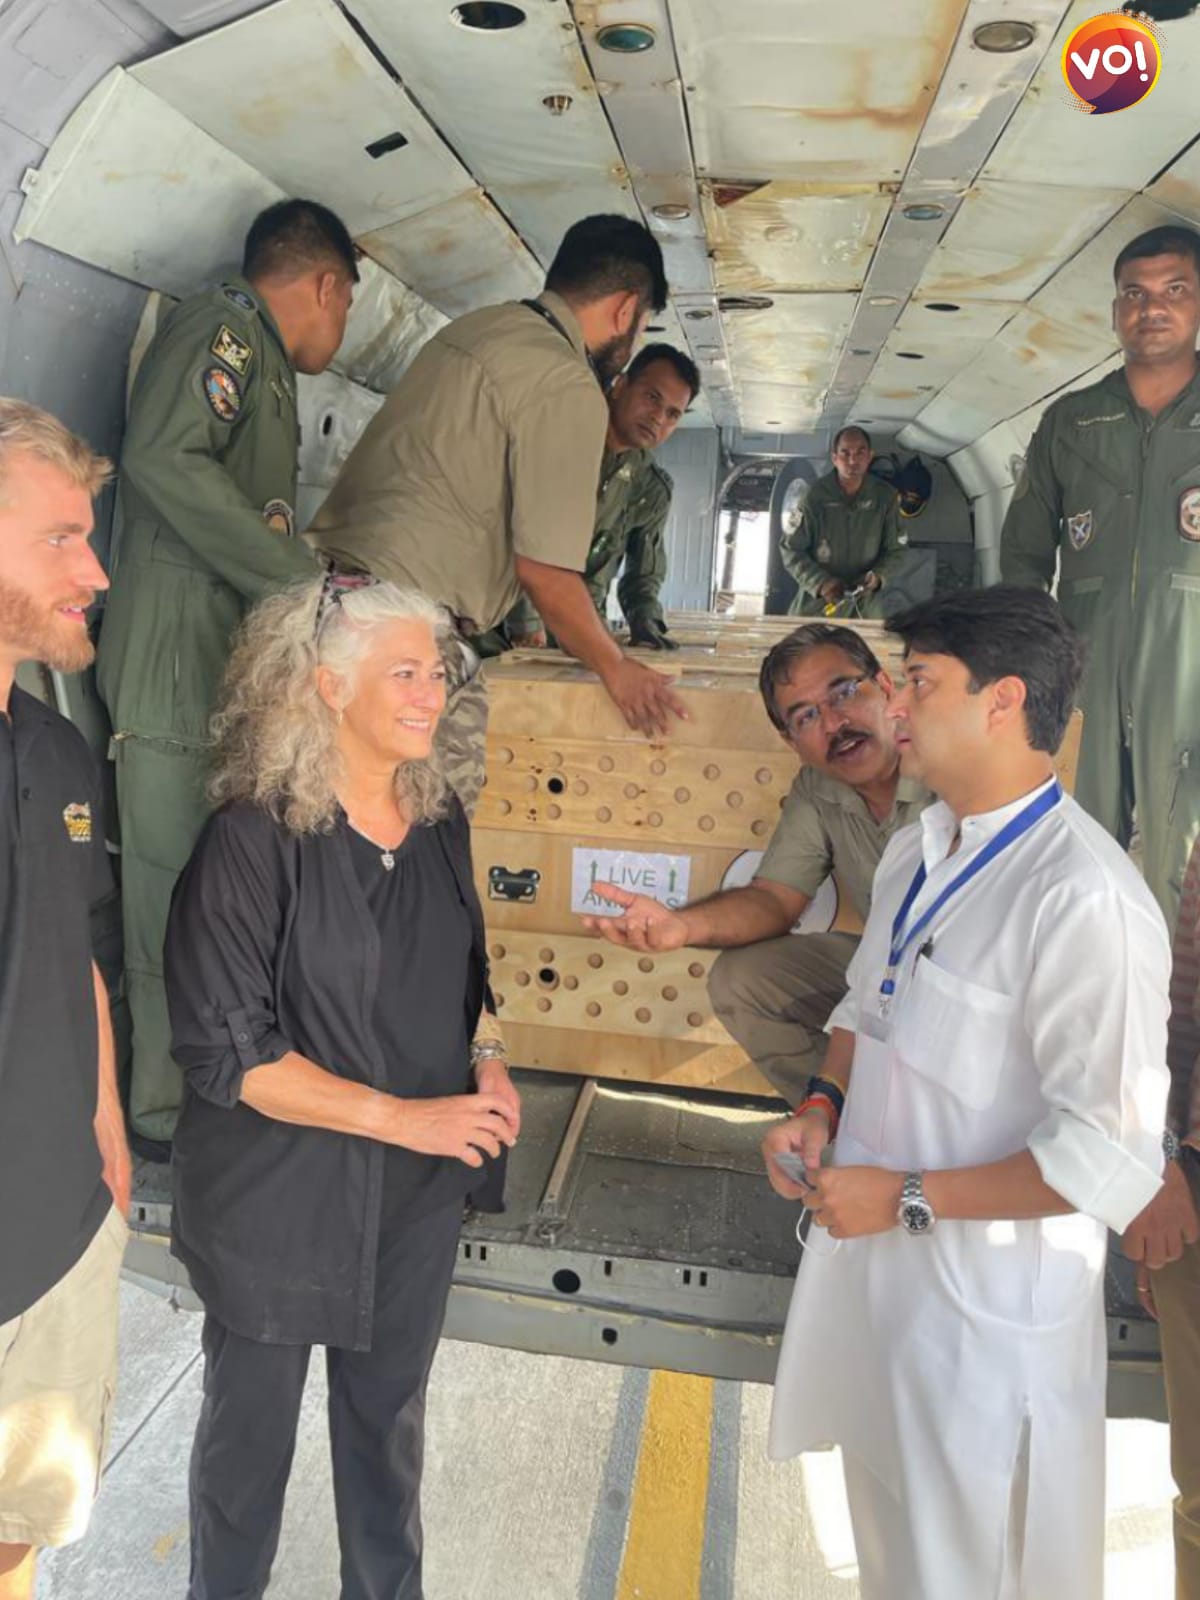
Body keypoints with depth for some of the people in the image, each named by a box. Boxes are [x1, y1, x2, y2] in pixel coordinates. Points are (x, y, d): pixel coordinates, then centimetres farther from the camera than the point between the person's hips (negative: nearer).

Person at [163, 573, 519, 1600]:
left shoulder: (439, 819, -1)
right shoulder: (254, 838, -19)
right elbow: (226, 1050, -20)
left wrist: (488, 1056, -6)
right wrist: (404, 1116, -22)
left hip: (416, 1194, 5)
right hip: (277, 1195, -4)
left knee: (389, 1416, 22)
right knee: (253, 1421, 18)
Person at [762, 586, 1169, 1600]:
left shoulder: (1084, 897, -27)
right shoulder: (918, 851, 1)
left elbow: (1111, 1157, -25)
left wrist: (906, 1199, -21)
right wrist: (821, 1108, -2)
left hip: (989, 1296, -7)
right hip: (874, 1254, 8)